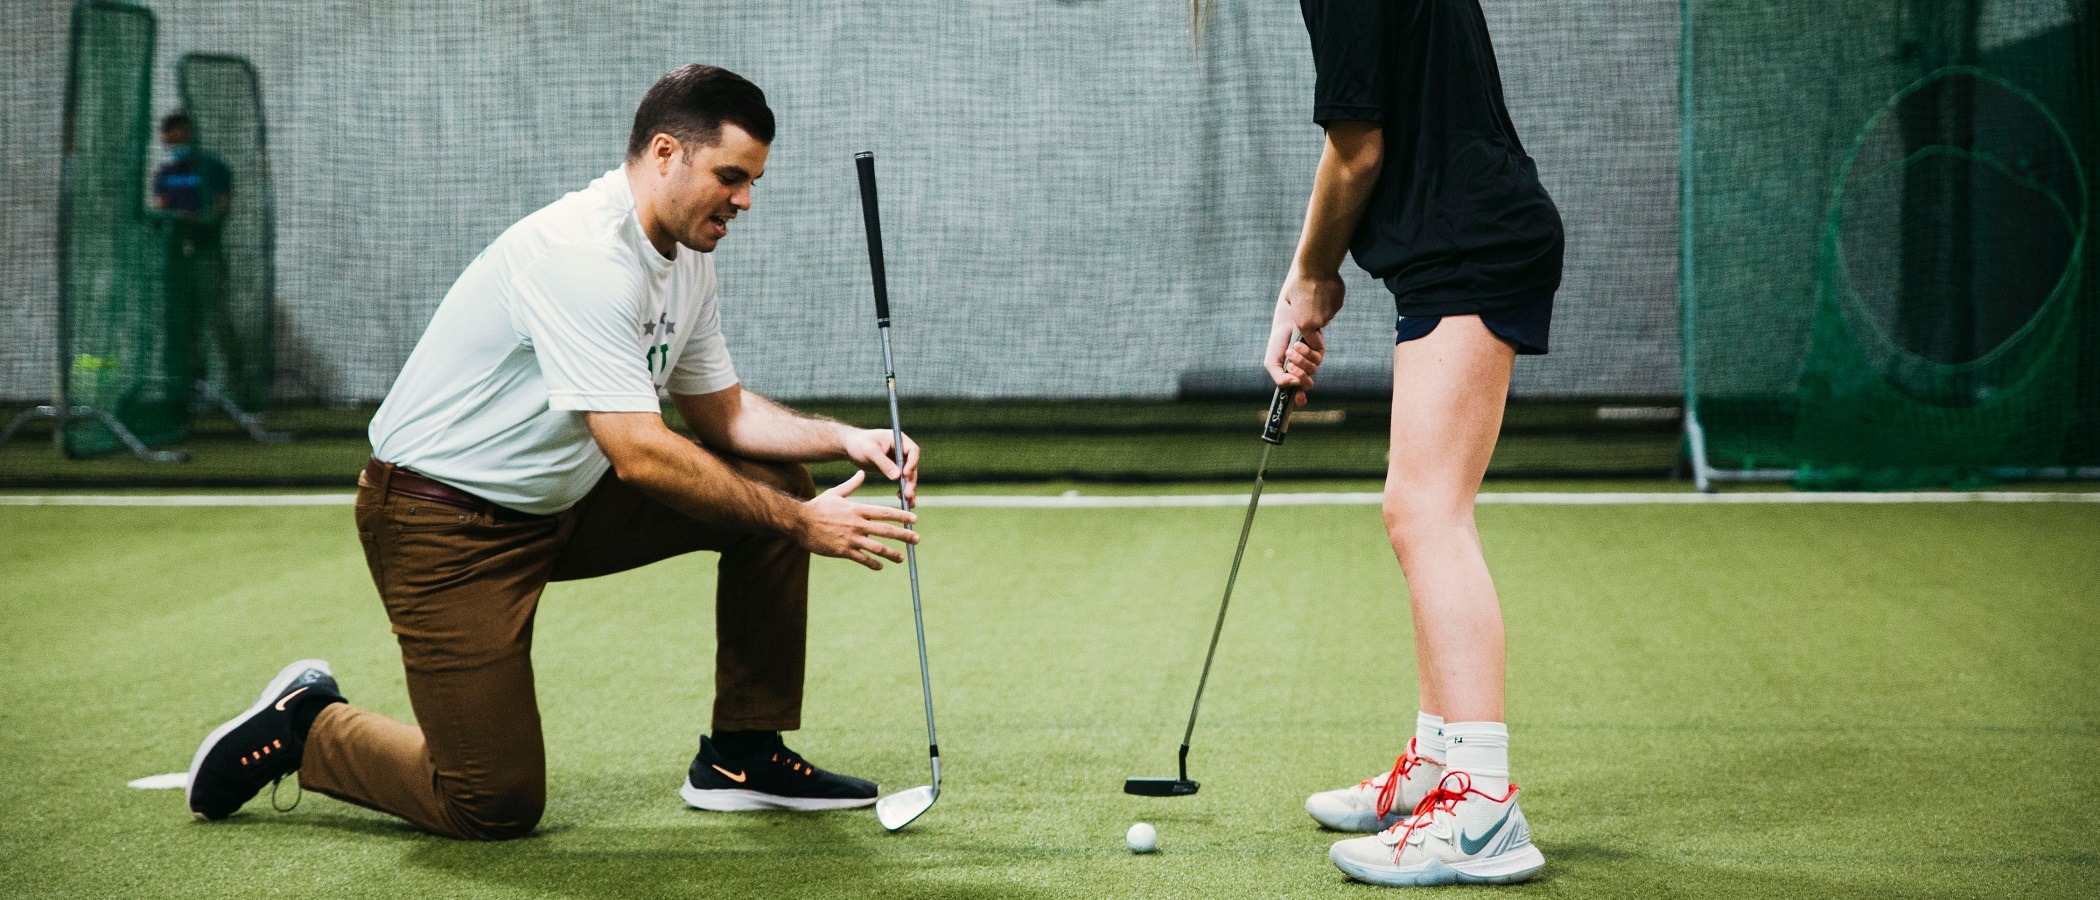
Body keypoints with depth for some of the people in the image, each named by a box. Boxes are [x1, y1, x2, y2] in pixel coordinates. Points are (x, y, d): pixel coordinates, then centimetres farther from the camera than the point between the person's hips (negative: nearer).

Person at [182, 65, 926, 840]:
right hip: (446, 522, -9)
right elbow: (638, 455, -32)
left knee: (777, 478, 0)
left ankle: (742, 758, 8)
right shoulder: (584, 255, -28)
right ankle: (305, 726, 14)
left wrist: (845, 440, -4)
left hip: (562, 501, 10)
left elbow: (721, 411, 13)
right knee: (497, 806, -12)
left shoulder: (686, 257, 3)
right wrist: (801, 525, -28)